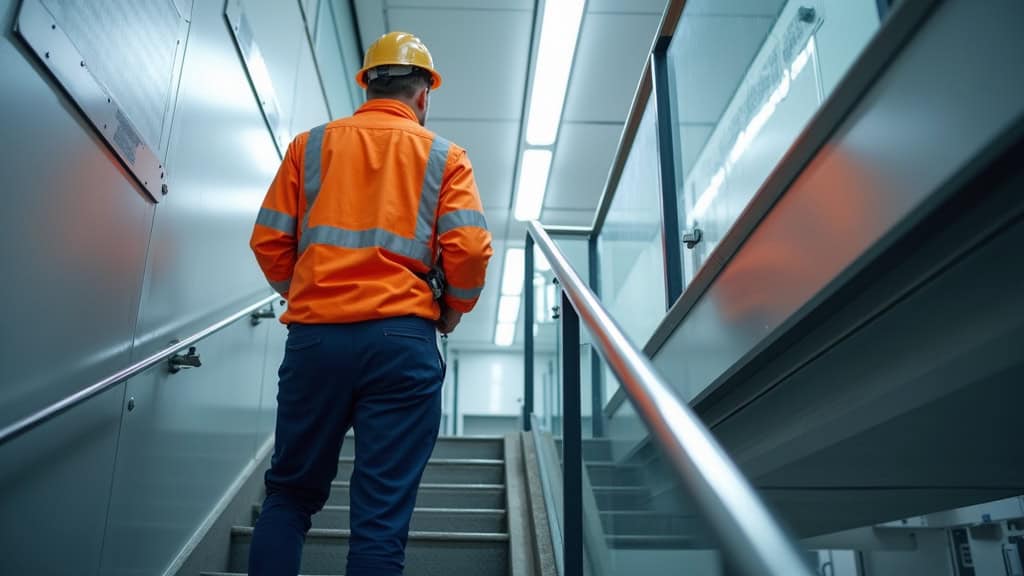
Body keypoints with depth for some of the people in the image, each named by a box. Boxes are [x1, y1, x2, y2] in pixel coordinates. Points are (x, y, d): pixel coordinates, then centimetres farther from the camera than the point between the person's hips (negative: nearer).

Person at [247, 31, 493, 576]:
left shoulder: (310, 144, 13)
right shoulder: (444, 155, 9)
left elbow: (268, 241, 7)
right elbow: (471, 248, -4)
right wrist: (452, 311, 14)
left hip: (315, 336, 2)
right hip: (401, 338, -1)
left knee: (290, 492, 16)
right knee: (382, 515, 2)